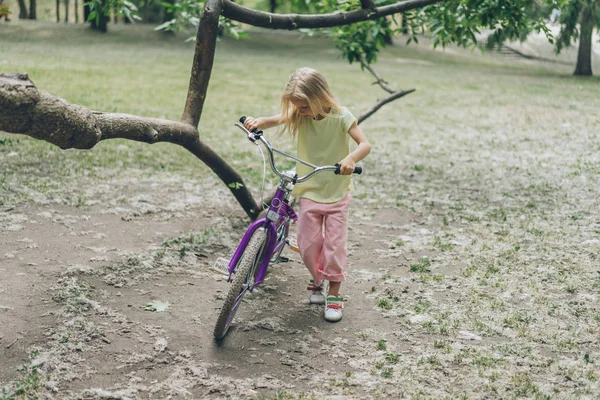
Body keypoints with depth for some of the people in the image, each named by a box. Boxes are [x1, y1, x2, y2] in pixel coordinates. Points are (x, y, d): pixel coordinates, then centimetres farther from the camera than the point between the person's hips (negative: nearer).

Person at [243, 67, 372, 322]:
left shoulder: (341, 117, -16)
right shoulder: (299, 115, -6)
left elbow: (365, 144, -24)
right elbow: (274, 120, -19)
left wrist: (351, 158, -46)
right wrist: (257, 122, -43)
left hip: (337, 193, -3)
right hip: (309, 192, 3)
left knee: (335, 246, -1)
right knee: (308, 245, 5)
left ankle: (334, 295, 13)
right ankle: (317, 282, 31)